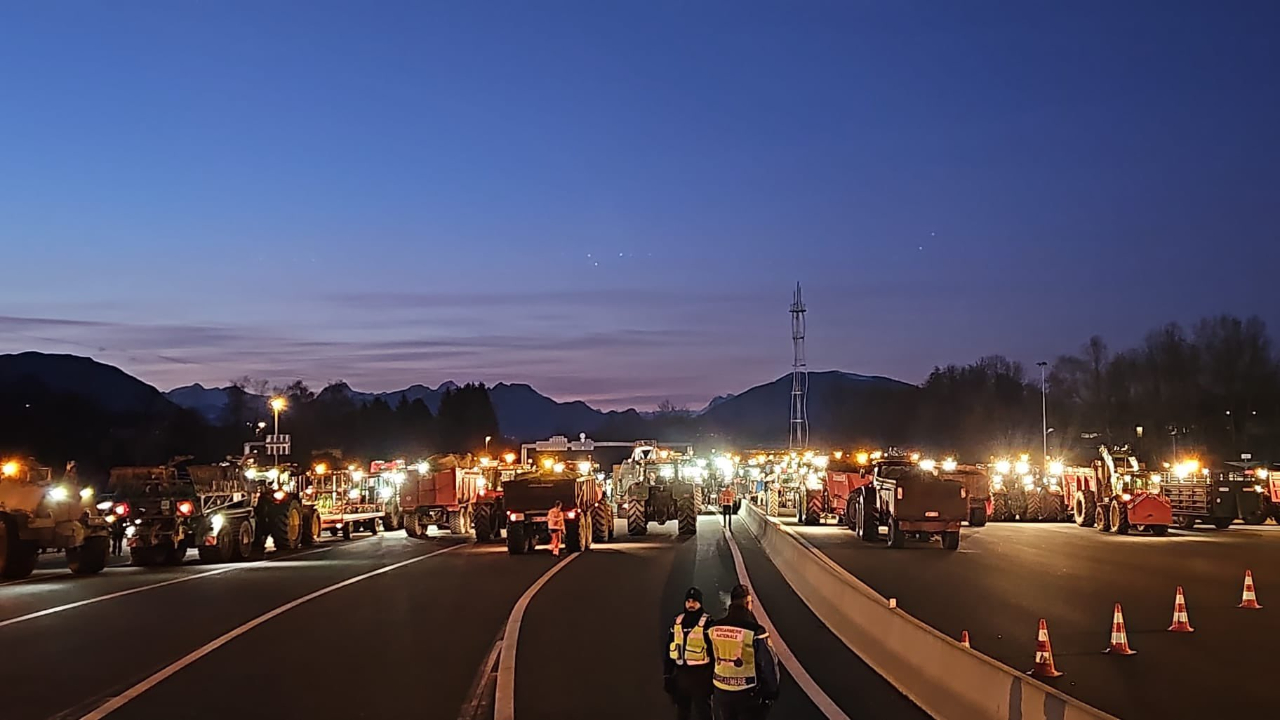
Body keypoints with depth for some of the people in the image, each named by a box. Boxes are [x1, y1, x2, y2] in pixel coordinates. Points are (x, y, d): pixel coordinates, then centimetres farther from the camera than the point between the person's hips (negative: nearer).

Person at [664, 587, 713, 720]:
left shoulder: (707, 622, -9)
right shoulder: (677, 621, 7)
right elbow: (669, 649, 12)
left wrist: (713, 676, -12)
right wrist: (667, 674, 9)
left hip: (700, 675, -6)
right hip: (680, 674, 6)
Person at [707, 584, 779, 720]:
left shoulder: (714, 628, -2)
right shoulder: (755, 630, -19)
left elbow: (710, 660, 8)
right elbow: (768, 664, -13)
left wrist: (711, 689, 19)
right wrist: (771, 692, 0)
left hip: (721, 692, 5)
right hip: (748, 694, -5)